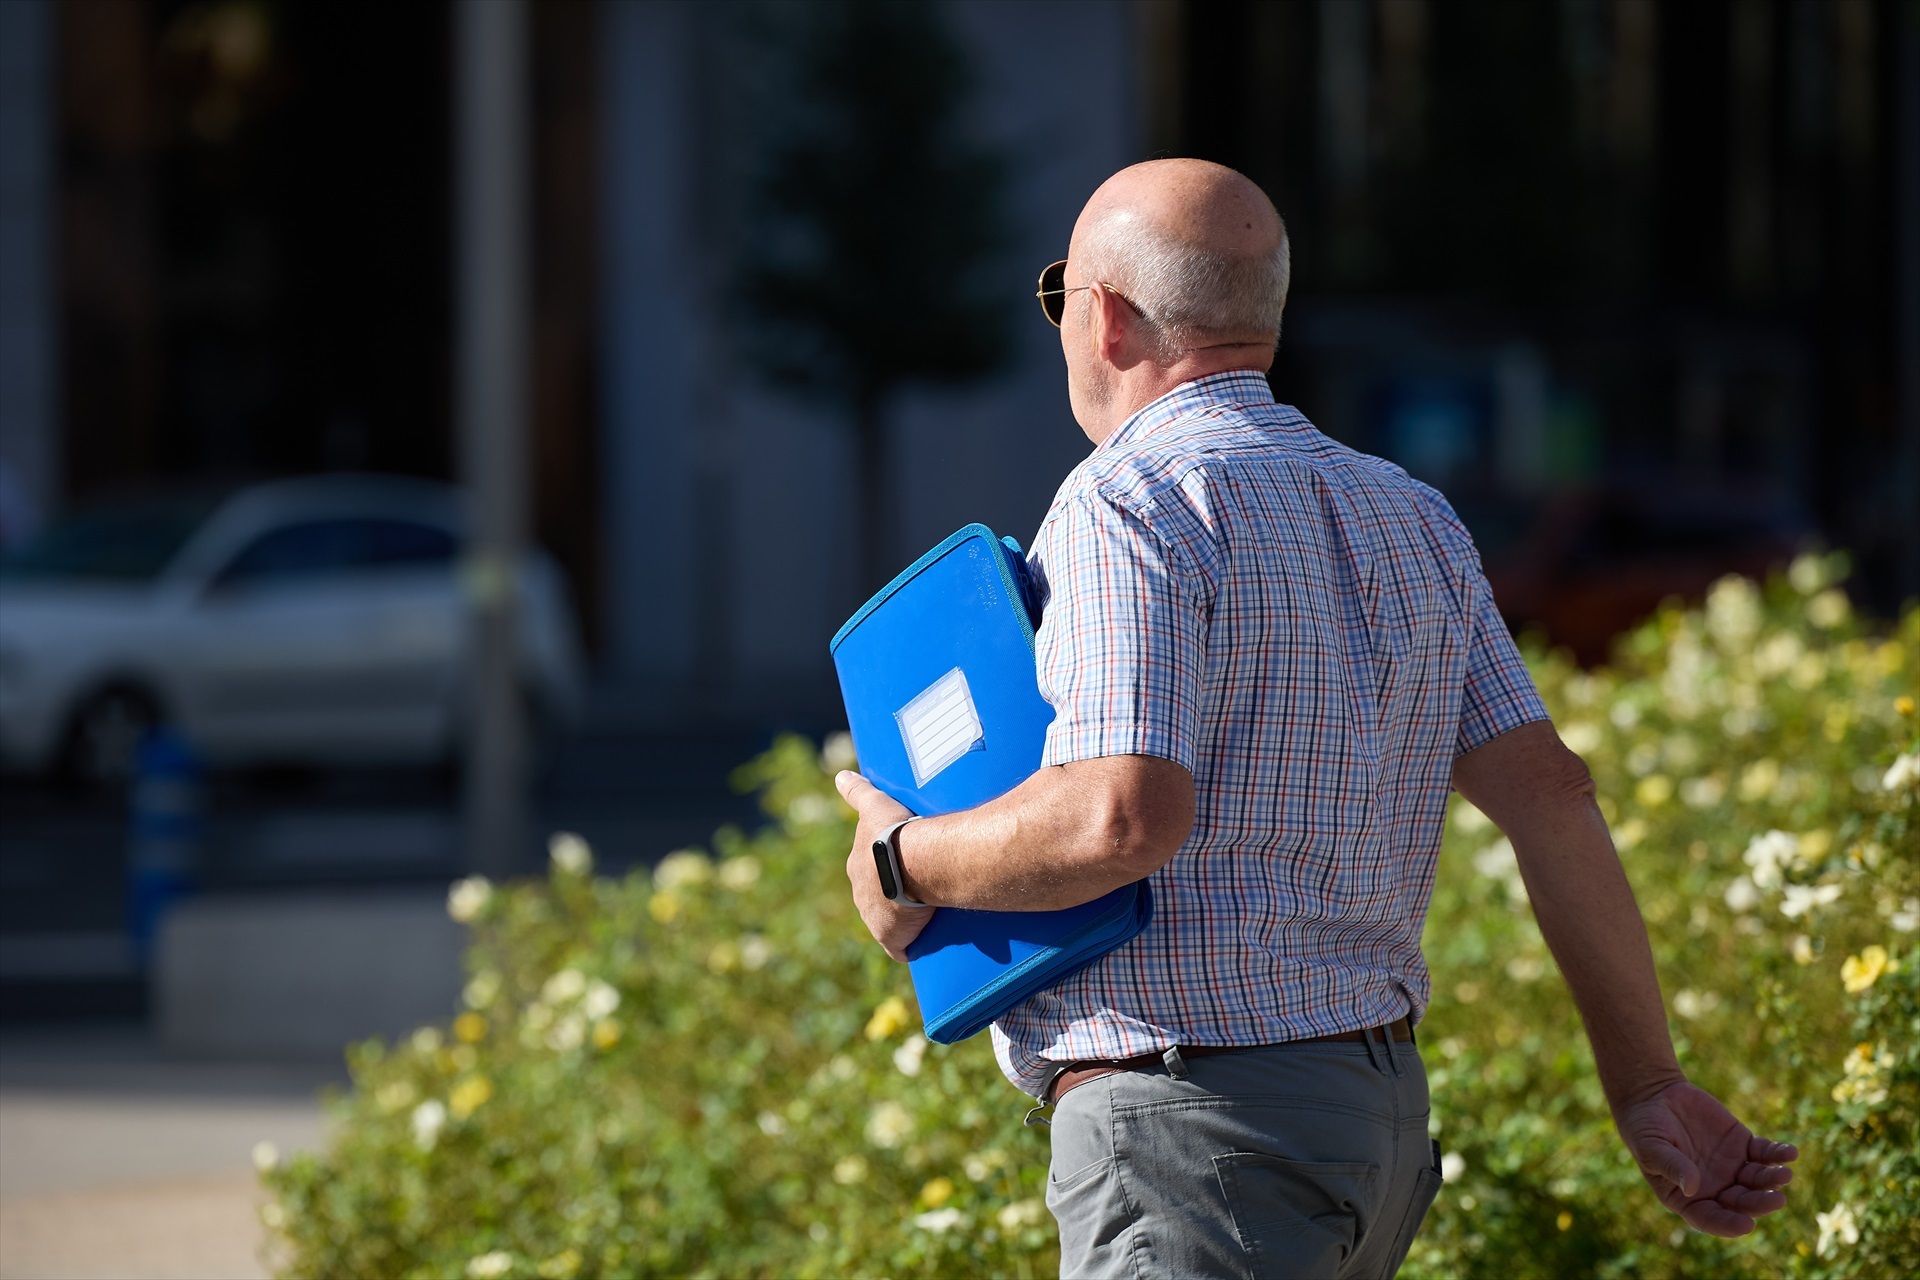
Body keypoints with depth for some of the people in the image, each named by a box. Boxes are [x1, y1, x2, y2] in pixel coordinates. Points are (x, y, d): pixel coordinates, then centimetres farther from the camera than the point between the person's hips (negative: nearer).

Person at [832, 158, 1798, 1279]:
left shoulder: (1131, 502, -9)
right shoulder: (1410, 518, 15)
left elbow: (1121, 819, -23)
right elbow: (1548, 792, 8)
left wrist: (908, 860, -5)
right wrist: (1649, 1086, 9)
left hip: (1197, 1132, -9)